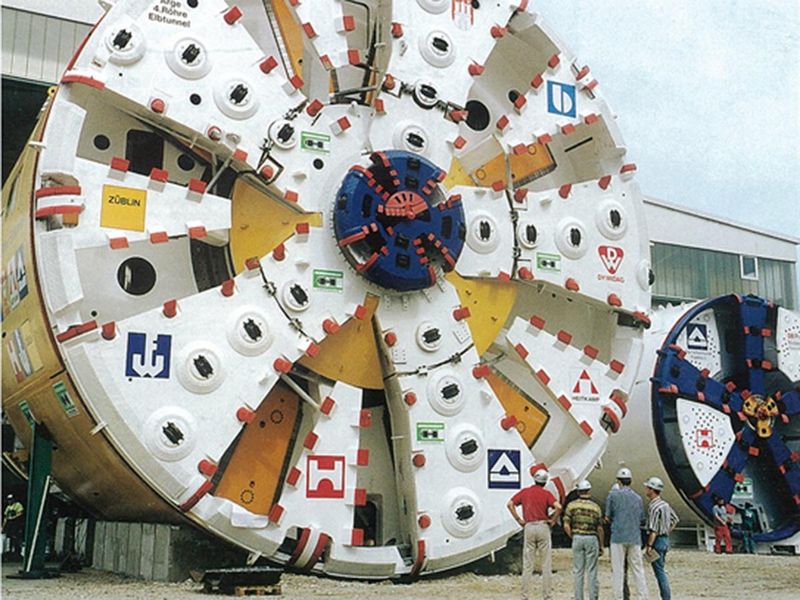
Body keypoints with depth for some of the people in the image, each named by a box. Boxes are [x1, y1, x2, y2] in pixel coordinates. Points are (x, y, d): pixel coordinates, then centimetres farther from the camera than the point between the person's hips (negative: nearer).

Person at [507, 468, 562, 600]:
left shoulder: (524, 491, 8)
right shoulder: (546, 494, 0)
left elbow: (510, 504, 3)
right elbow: (558, 507, -15)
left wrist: (519, 520, 5)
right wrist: (553, 520, -1)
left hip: (528, 527, 2)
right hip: (543, 526, -2)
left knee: (527, 564, 6)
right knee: (546, 565, 4)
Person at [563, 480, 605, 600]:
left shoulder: (571, 505, -1)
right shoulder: (595, 507, -3)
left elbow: (566, 526, -6)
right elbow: (600, 528, -2)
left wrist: (573, 538, 8)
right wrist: (601, 545, 7)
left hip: (577, 539, 1)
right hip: (592, 539, -1)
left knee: (578, 571, 7)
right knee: (592, 571, 5)